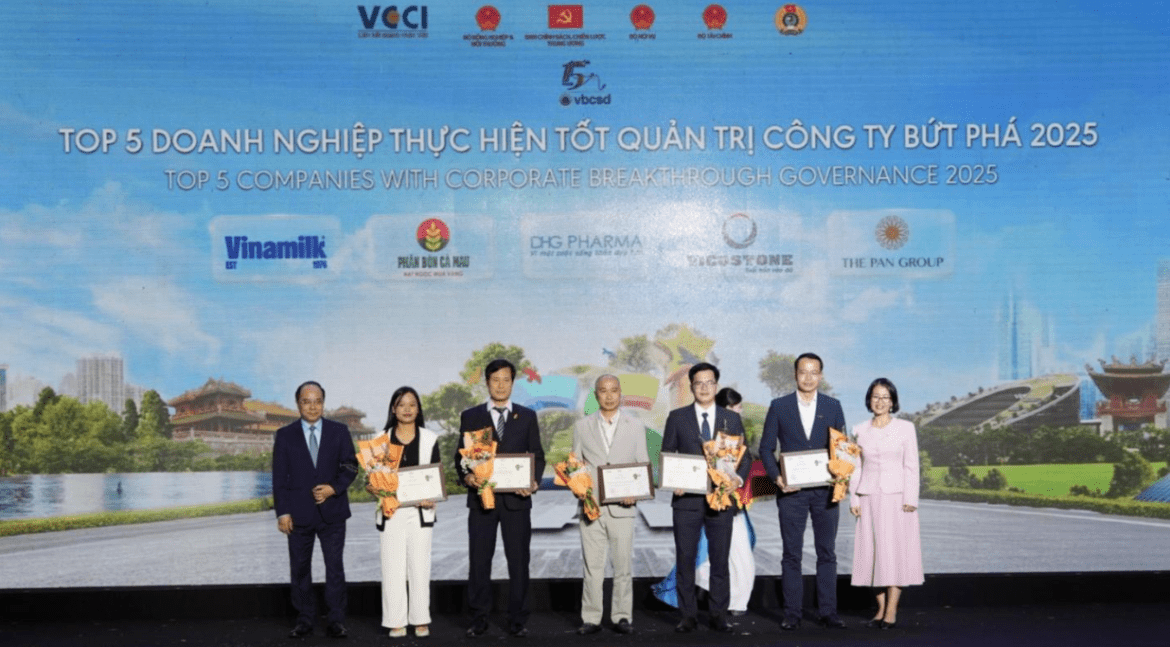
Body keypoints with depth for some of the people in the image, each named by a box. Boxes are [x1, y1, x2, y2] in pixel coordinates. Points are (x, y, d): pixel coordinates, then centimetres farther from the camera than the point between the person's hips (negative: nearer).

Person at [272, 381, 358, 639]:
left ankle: (336, 621, 8)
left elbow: (350, 466, 4)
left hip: (332, 511, 0)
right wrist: (282, 512, -6)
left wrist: (334, 488, -13)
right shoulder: (285, 435, 4)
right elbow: (279, 477, 1)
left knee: (335, 567, 1)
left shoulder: (339, 431, 5)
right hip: (299, 513, 0)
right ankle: (304, 619, 18)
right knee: (299, 568, 7)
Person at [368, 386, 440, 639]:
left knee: (419, 566, 2)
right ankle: (396, 621, 7)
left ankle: (421, 620, 11)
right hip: (390, 511, 0)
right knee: (392, 567, 1)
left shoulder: (429, 439, 6)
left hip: (420, 511, 0)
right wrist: (373, 488, -14)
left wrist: (432, 498, -11)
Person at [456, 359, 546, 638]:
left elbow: (537, 455, 7)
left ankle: (518, 620, 13)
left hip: (516, 499, 0)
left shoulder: (527, 416, 9)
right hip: (481, 497, 0)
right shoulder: (470, 416, 7)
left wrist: (533, 481, -11)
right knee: (479, 561, 3)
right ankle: (478, 618, 13)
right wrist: (466, 476, -14)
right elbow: (461, 455, 6)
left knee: (518, 561, 4)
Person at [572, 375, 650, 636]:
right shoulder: (582, 426, 8)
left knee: (623, 565, 3)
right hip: (591, 506, 0)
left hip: (622, 507, 0)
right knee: (592, 565, 3)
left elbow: (643, 465, 7)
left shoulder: (635, 426, 7)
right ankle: (591, 618, 10)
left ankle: (622, 617, 13)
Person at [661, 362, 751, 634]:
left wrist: (739, 477, -11)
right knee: (685, 559, 2)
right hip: (687, 499, -1)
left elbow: (745, 456, 9)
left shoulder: (732, 419, 10)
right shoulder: (677, 417, 7)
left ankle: (718, 615, 14)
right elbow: (666, 455, 7)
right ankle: (688, 615, 11)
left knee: (720, 559, 5)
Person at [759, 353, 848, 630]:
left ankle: (827, 612, 14)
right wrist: (776, 477, -11)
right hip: (791, 490, -1)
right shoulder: (779, 407, 2)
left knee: (827, 553, 6)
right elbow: (766, 447, 3)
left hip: (825, 490, 1)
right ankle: (792, 613, 10)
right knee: (791, 554, 3)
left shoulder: (833, 407, 6)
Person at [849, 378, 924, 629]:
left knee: (894, 551, -5)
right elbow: (856, 468, 11)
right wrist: (853, 499, 4)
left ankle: (891, 611, -3)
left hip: (897, 497, -2)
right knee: (873, 552, 2)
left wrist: (910, 500, -7)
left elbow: (911, 466, 0)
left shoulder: (905, 428, 3)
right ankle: (881, 609, 8)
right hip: (869, 498, 2)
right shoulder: (860, 431, 9)